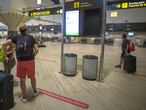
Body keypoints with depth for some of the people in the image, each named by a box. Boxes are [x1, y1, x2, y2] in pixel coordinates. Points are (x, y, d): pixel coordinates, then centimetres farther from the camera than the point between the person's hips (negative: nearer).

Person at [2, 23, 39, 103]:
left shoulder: (16, 38, 3)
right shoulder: (31, 38, -1)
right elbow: (37, 50, -7)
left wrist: (5, 53, 13)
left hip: (20, 62, 1)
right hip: (30, 61, -1)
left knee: (22, 80, 13)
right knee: (32, 77, 20)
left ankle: (24, 97, 26)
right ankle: (35, 92, 39)